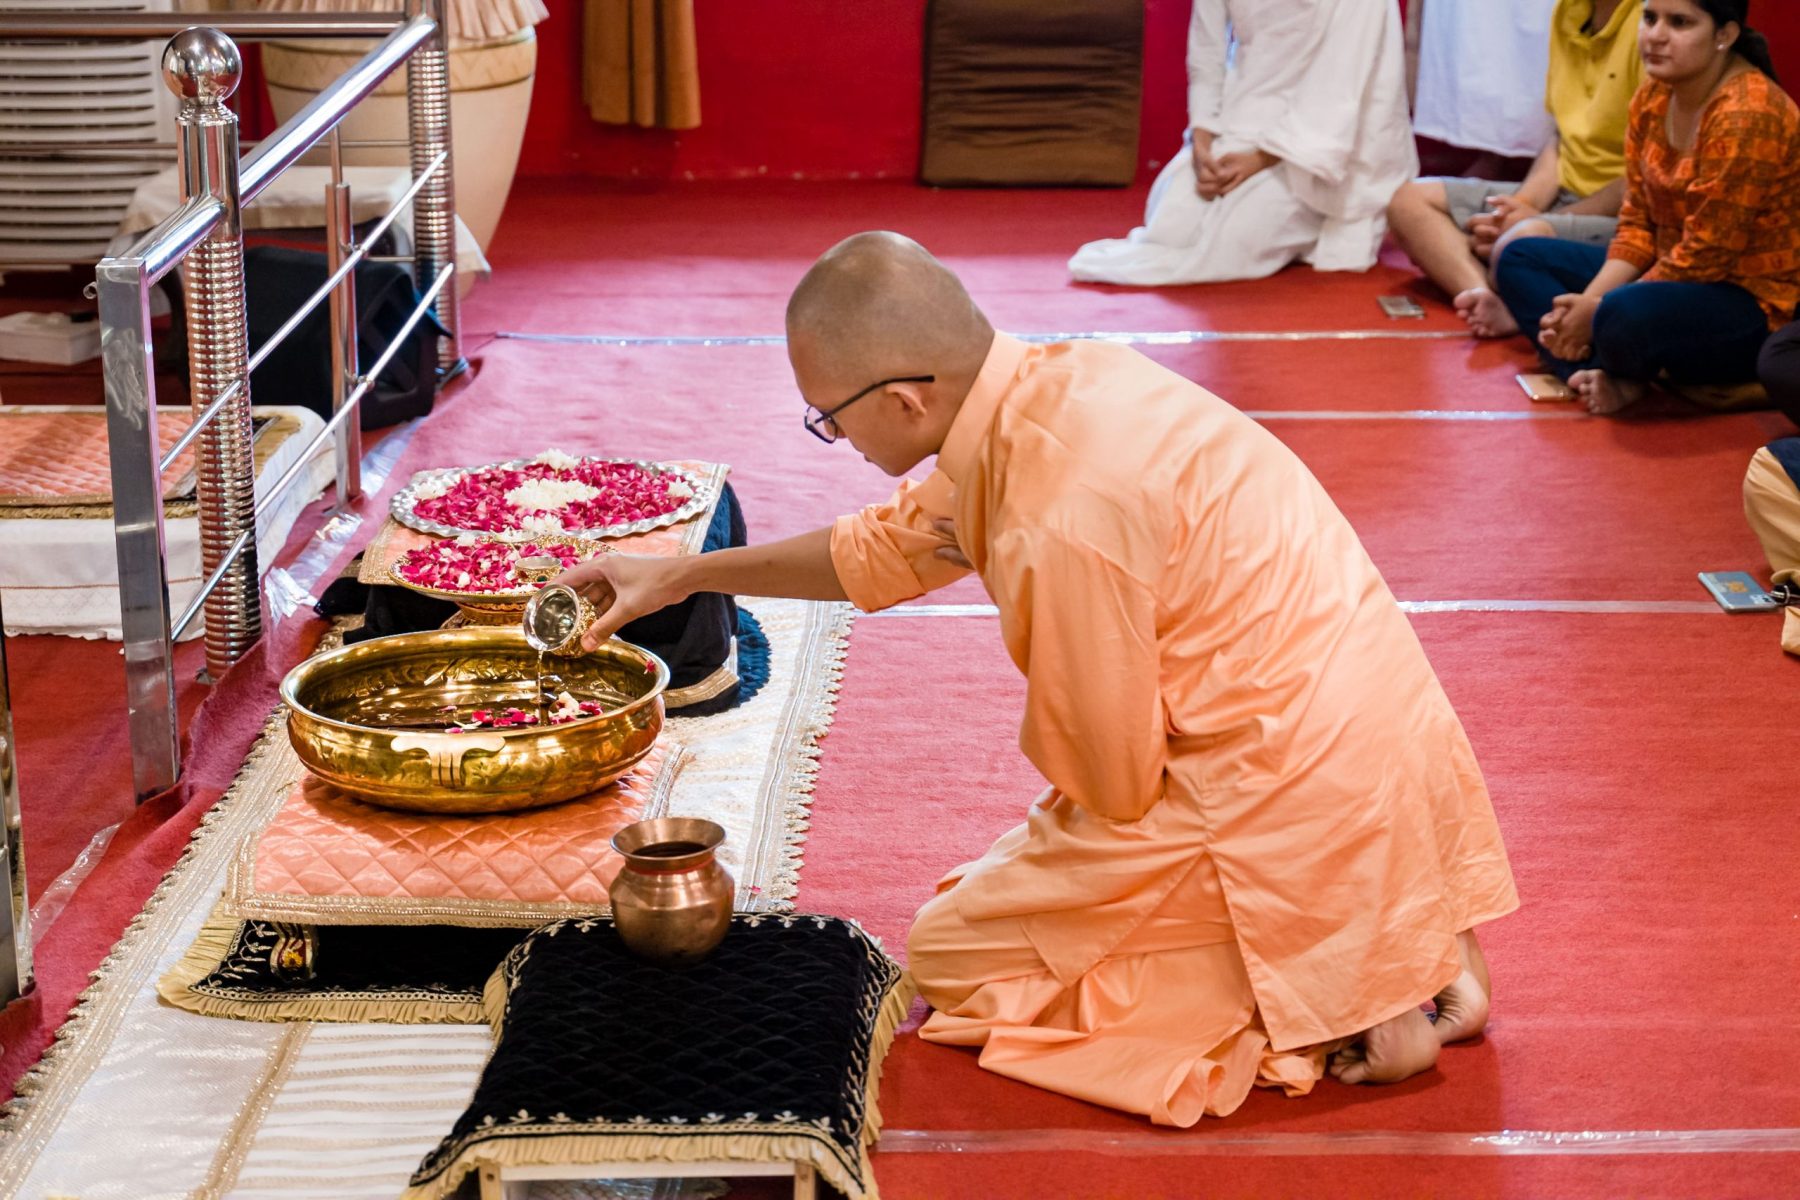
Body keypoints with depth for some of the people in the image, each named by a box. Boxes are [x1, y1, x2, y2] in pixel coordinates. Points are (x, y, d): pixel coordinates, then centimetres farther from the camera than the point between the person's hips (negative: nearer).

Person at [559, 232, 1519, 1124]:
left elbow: (1108, 780, -14)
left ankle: (1317, 1003, -5)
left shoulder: (1061, 525, -27)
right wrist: (683, 576, 24)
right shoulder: (1062, 379, 1)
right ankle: (1416, 939, 14)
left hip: (1291, 794, -9)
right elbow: (891, 545, 18)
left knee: (953, 952, 4)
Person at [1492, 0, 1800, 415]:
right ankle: (1609, 378, -15)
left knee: (1627, 316, -39)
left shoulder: (1747, 115, -22)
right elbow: (1637, 225, 6)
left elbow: (1706, 256, -22)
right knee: (1519, 259, 7)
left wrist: (1596, 312, -18)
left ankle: (1617, 376, -4)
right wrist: (1589, 301, -10)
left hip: (1757, 304, -10)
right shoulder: (1653, 98, 3)